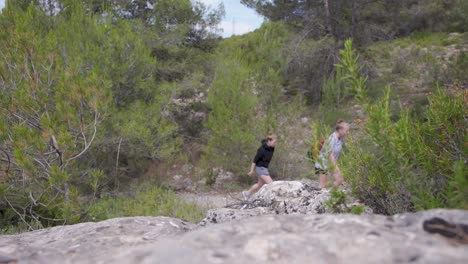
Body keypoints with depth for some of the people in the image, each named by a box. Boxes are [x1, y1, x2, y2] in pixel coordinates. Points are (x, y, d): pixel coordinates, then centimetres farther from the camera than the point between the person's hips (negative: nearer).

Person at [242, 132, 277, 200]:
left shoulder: (272, 148, -2)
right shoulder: (262, 150, -23)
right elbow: (255, 160, -17)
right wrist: (251, 171, -12)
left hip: (265, 168, 9)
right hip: (260, 168, -9)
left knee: (260, 184, 19)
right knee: (271, 184, -12)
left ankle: (247, 193, 36)